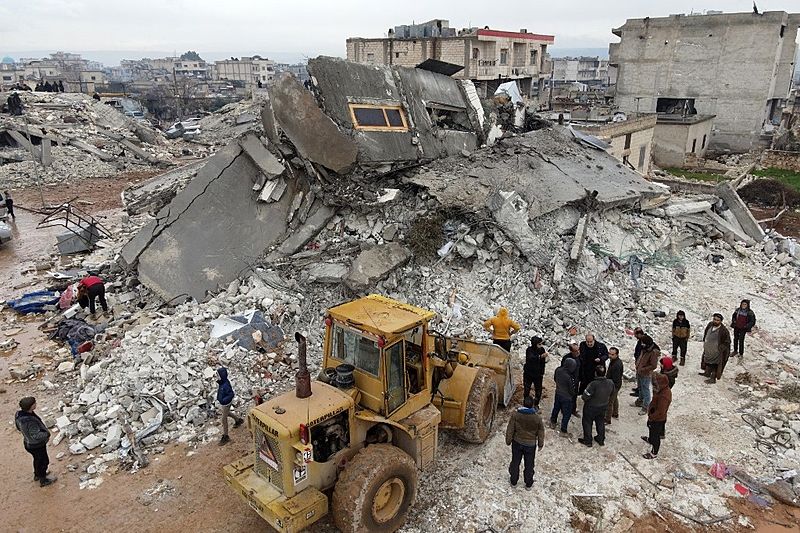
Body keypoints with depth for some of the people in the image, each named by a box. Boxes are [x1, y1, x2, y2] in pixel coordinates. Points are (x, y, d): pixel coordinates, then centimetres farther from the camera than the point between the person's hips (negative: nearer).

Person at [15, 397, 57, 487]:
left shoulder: (19, 414, -15)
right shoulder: (30, 421, -41)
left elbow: (18, 426, 5)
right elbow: (36, 436, -36)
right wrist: (47, 434, -19)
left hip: (28, 443, 8)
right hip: (37, 446, -8)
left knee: (37, 459, 32)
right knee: (43, 461, 17)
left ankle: (37, 475, 56)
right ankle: (43, 480, 38)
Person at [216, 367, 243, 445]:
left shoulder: (226, 385, -35)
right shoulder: (221, 382, -10)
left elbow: (231, 394, -30)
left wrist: (223, 400, -29)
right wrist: (218, 398, 8)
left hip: (226, 403, -9)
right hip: (222, 402, 9)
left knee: (224, 419, 3)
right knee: (227, 413, 31)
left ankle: (225, 436, 17)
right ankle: (238, 420, 56)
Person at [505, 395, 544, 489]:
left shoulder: (515, 415, -20)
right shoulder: (537, 418, -19)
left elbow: (510, 430, -11)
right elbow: (540, 433, -5)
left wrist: (508, 441, 5)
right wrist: (540, 444, 11)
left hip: (517, 443, 0)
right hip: (531, 445, 0)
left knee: (515, 462, 20)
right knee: (529, 465, 19)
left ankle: (513, 482, 37)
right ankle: (528, 484, 35)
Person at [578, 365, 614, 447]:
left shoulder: (594, 384, -37)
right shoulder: (610, 383, -18)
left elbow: (585, 397, -29)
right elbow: (611, 395, 0)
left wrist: (582, 397, -6)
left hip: (591, 407, -5)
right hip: (603, 407, 5)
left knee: (587, 423, 17)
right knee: (600, 422, 26)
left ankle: (587, 441, 29)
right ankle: (601, 440, 42)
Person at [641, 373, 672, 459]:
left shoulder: (664, 396, -38)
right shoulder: (663, 390, -9)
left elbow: (660, 412, -31)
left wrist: (651, 417, -19)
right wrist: (650, 409, 6)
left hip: (658, 419, -9)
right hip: (654, 415, 9)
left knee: (655, 435, 11)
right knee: (651, 428, 34)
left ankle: (654, 453, 30)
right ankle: (650, 440, 62)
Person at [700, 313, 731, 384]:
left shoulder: (723, 330, -26)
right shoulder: (710, 325, -7)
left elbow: (727, 342, -15)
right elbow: (705, 334, 14)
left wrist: (720, 348, -16)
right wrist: (704, 342, 12)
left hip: (716, 352, -7)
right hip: (708, 349, 7)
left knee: (714, 365, 7)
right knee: (707, 361, 26)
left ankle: (713, 378, 22)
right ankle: (707, 373, 47)